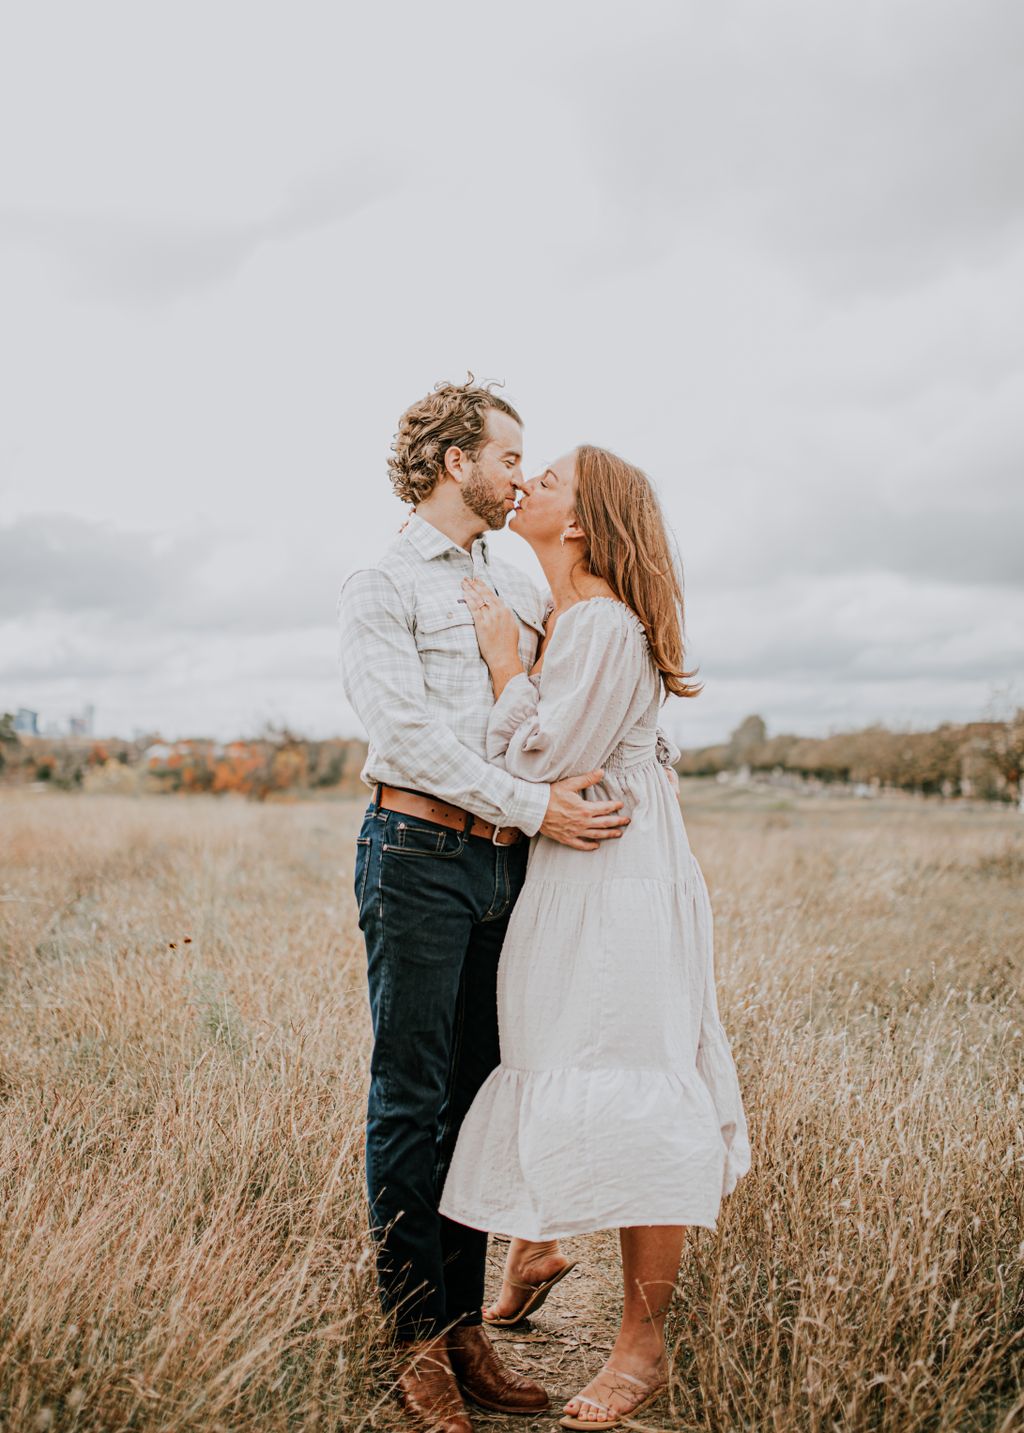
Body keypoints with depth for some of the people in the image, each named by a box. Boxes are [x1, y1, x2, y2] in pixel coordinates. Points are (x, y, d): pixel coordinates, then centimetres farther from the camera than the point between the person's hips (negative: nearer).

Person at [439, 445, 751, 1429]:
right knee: (546, 1070, 19)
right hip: (563, 880, 9)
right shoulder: (559, 620, 13)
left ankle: (643, 1349, 9)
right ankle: (532, 1251, 41)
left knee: (628, 1108, -3)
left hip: (617, 885, -9)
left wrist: (504, 656, -12)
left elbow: (542, 764, -18)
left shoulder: (602, 626, -16)